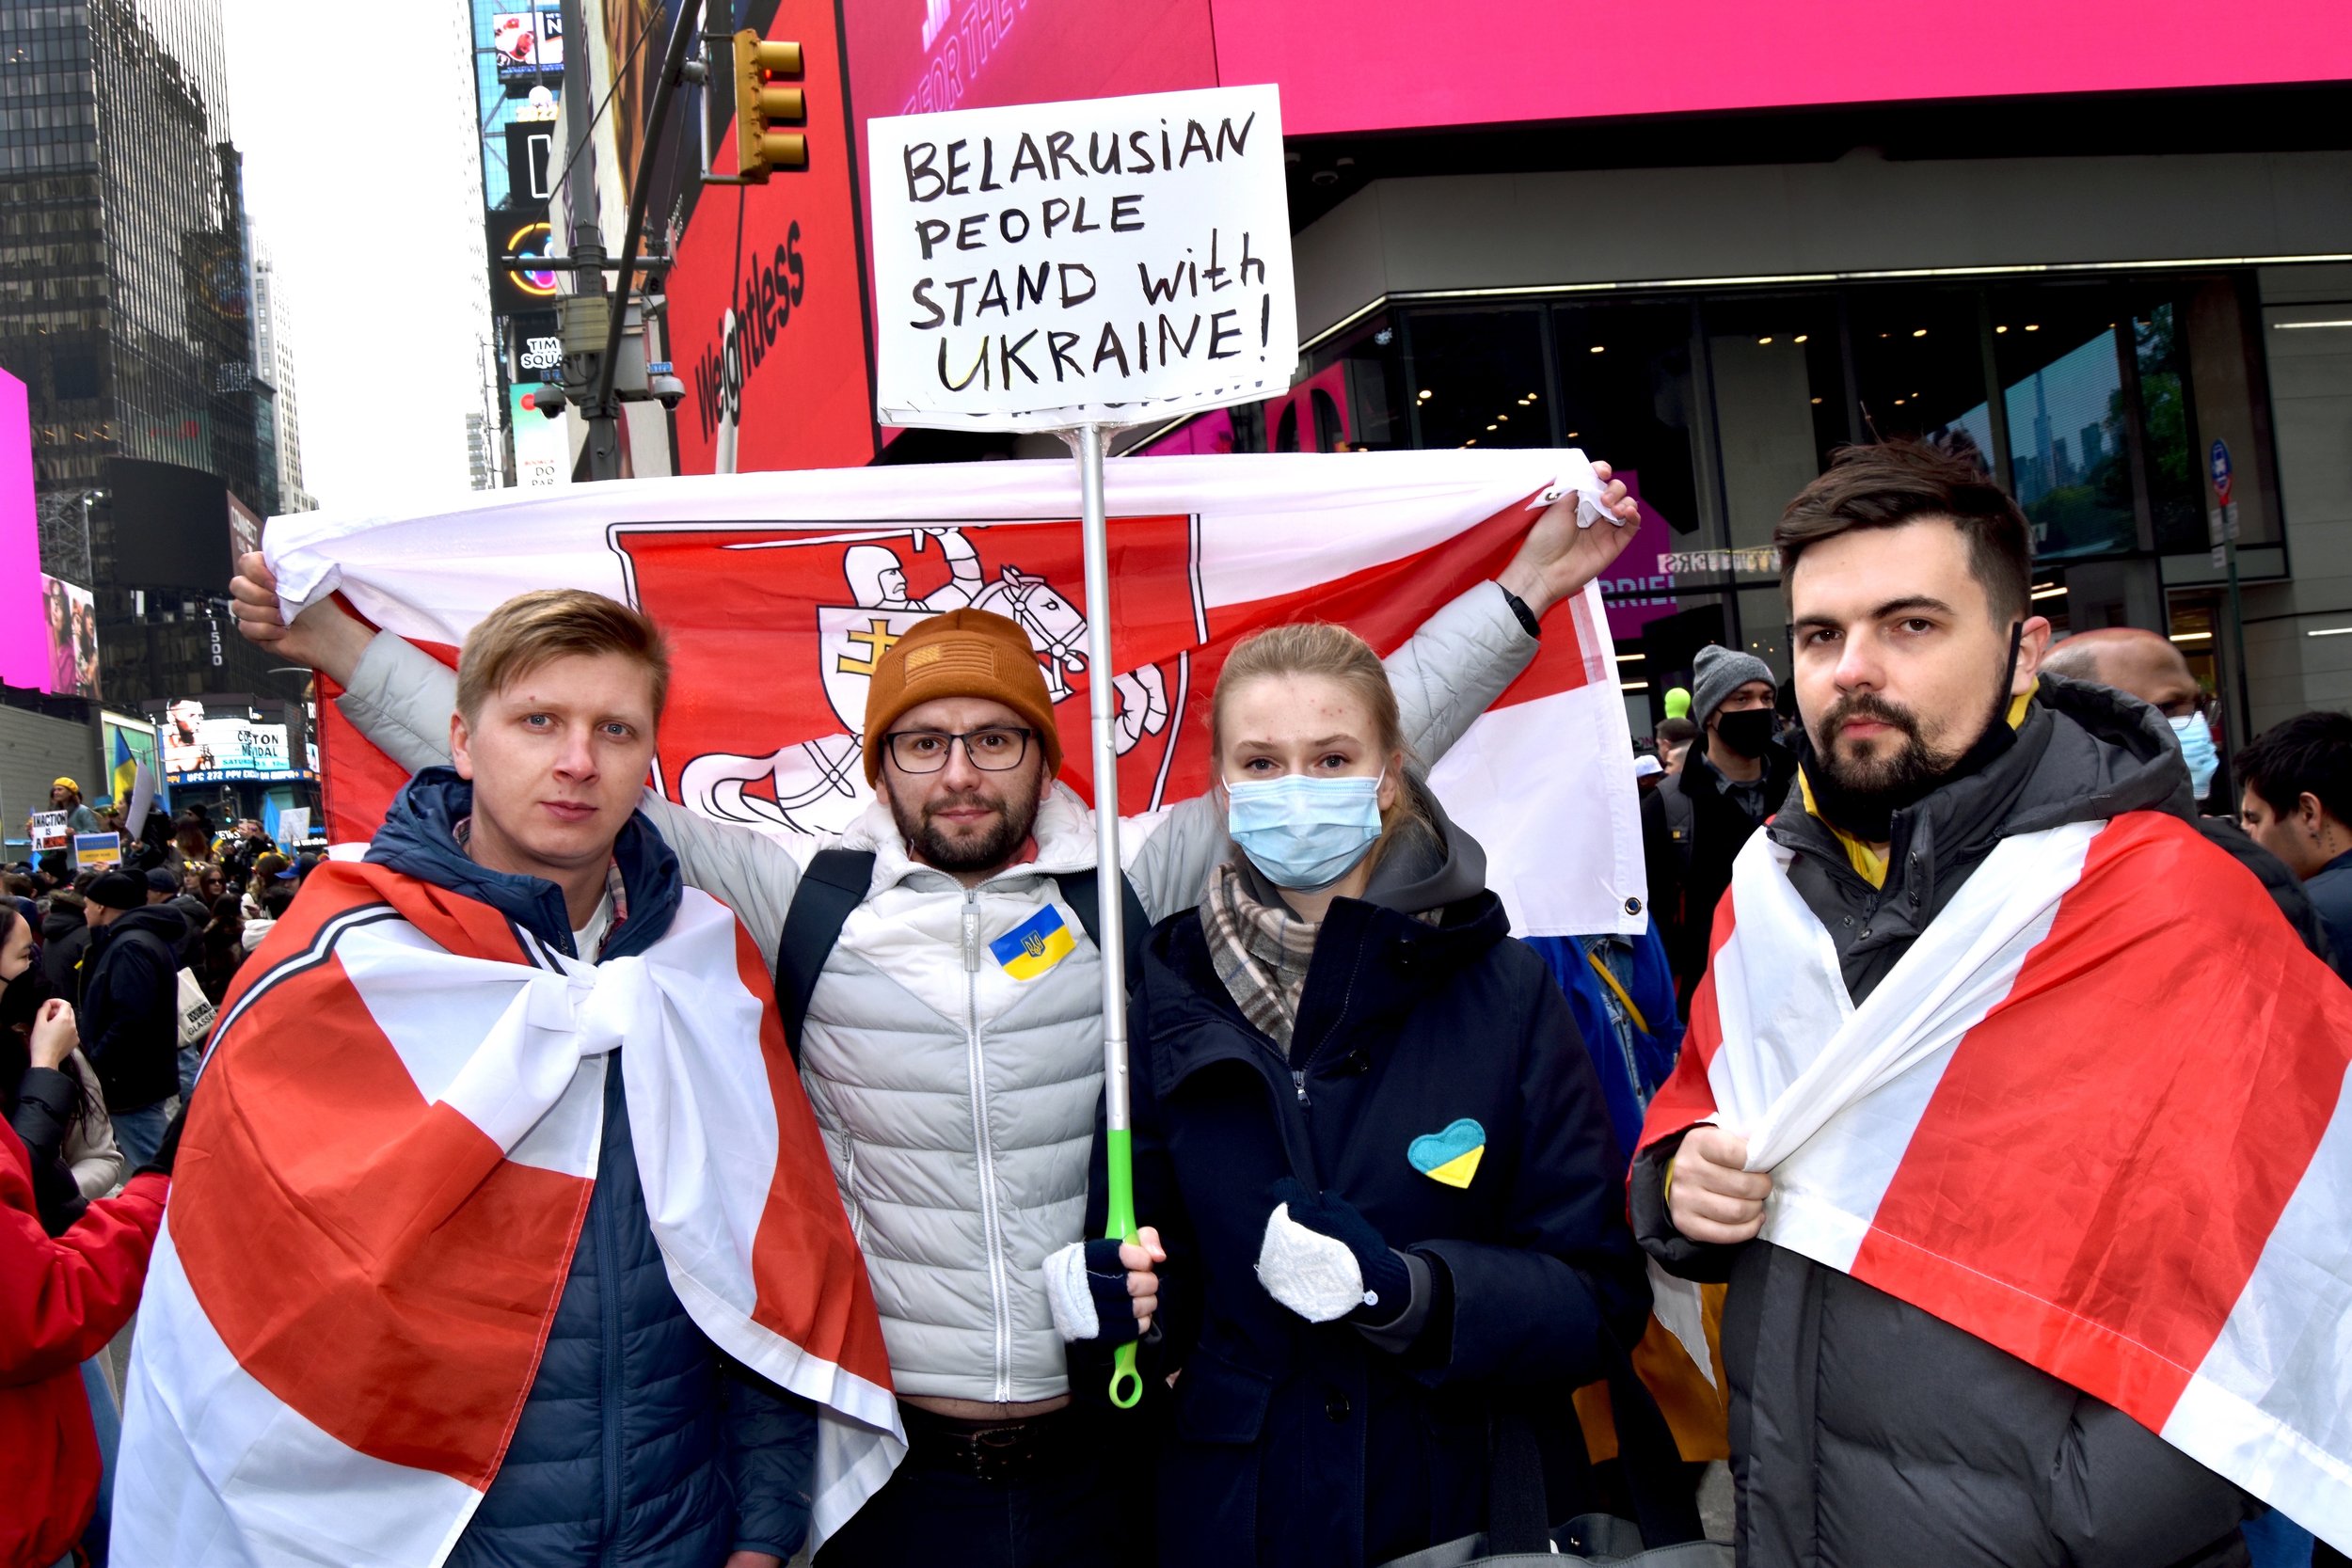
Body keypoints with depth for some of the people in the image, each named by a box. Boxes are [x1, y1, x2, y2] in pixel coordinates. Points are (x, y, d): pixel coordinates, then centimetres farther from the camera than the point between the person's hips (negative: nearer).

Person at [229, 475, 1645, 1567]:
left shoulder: (1125, 890, -1)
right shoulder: (807, 902, -1)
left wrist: (1516, 596, 2)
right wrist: (343, 650, 1)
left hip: (1096, 1453, 0)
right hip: (890, 1452, 0)